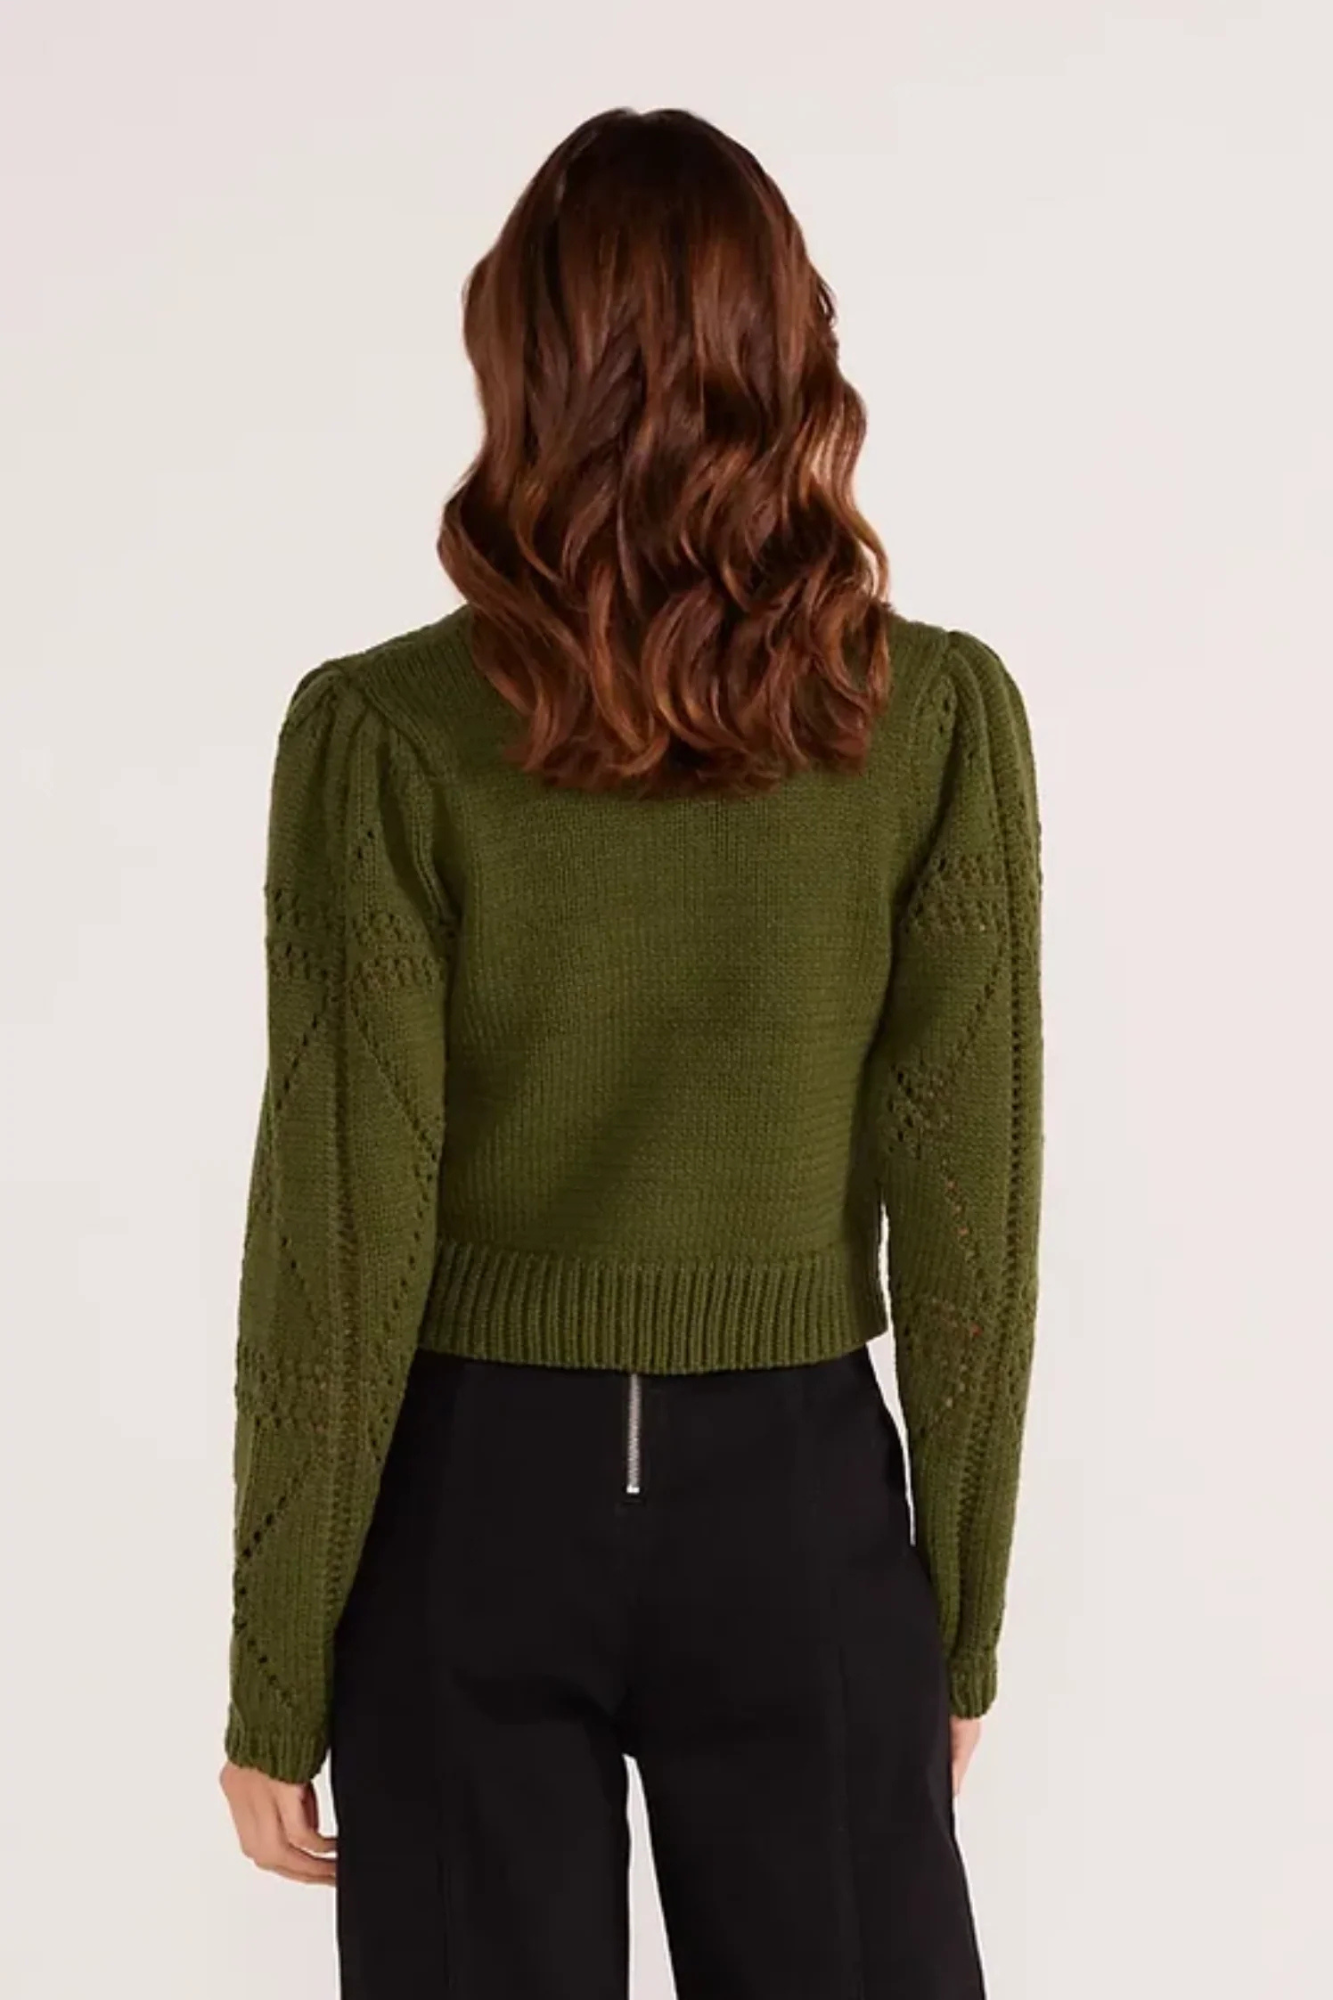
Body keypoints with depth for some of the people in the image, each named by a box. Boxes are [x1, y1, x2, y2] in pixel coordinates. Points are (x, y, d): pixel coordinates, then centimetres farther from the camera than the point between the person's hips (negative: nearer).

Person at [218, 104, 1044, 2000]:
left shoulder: (383, 732, -12)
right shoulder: (940, 717, -8)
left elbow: (342, 1239, -12)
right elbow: (966, 1211, -5)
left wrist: (276, 1681, -1)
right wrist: (964, 1619, 7)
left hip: (479, 1493, 0)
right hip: (796, 1497, 1)